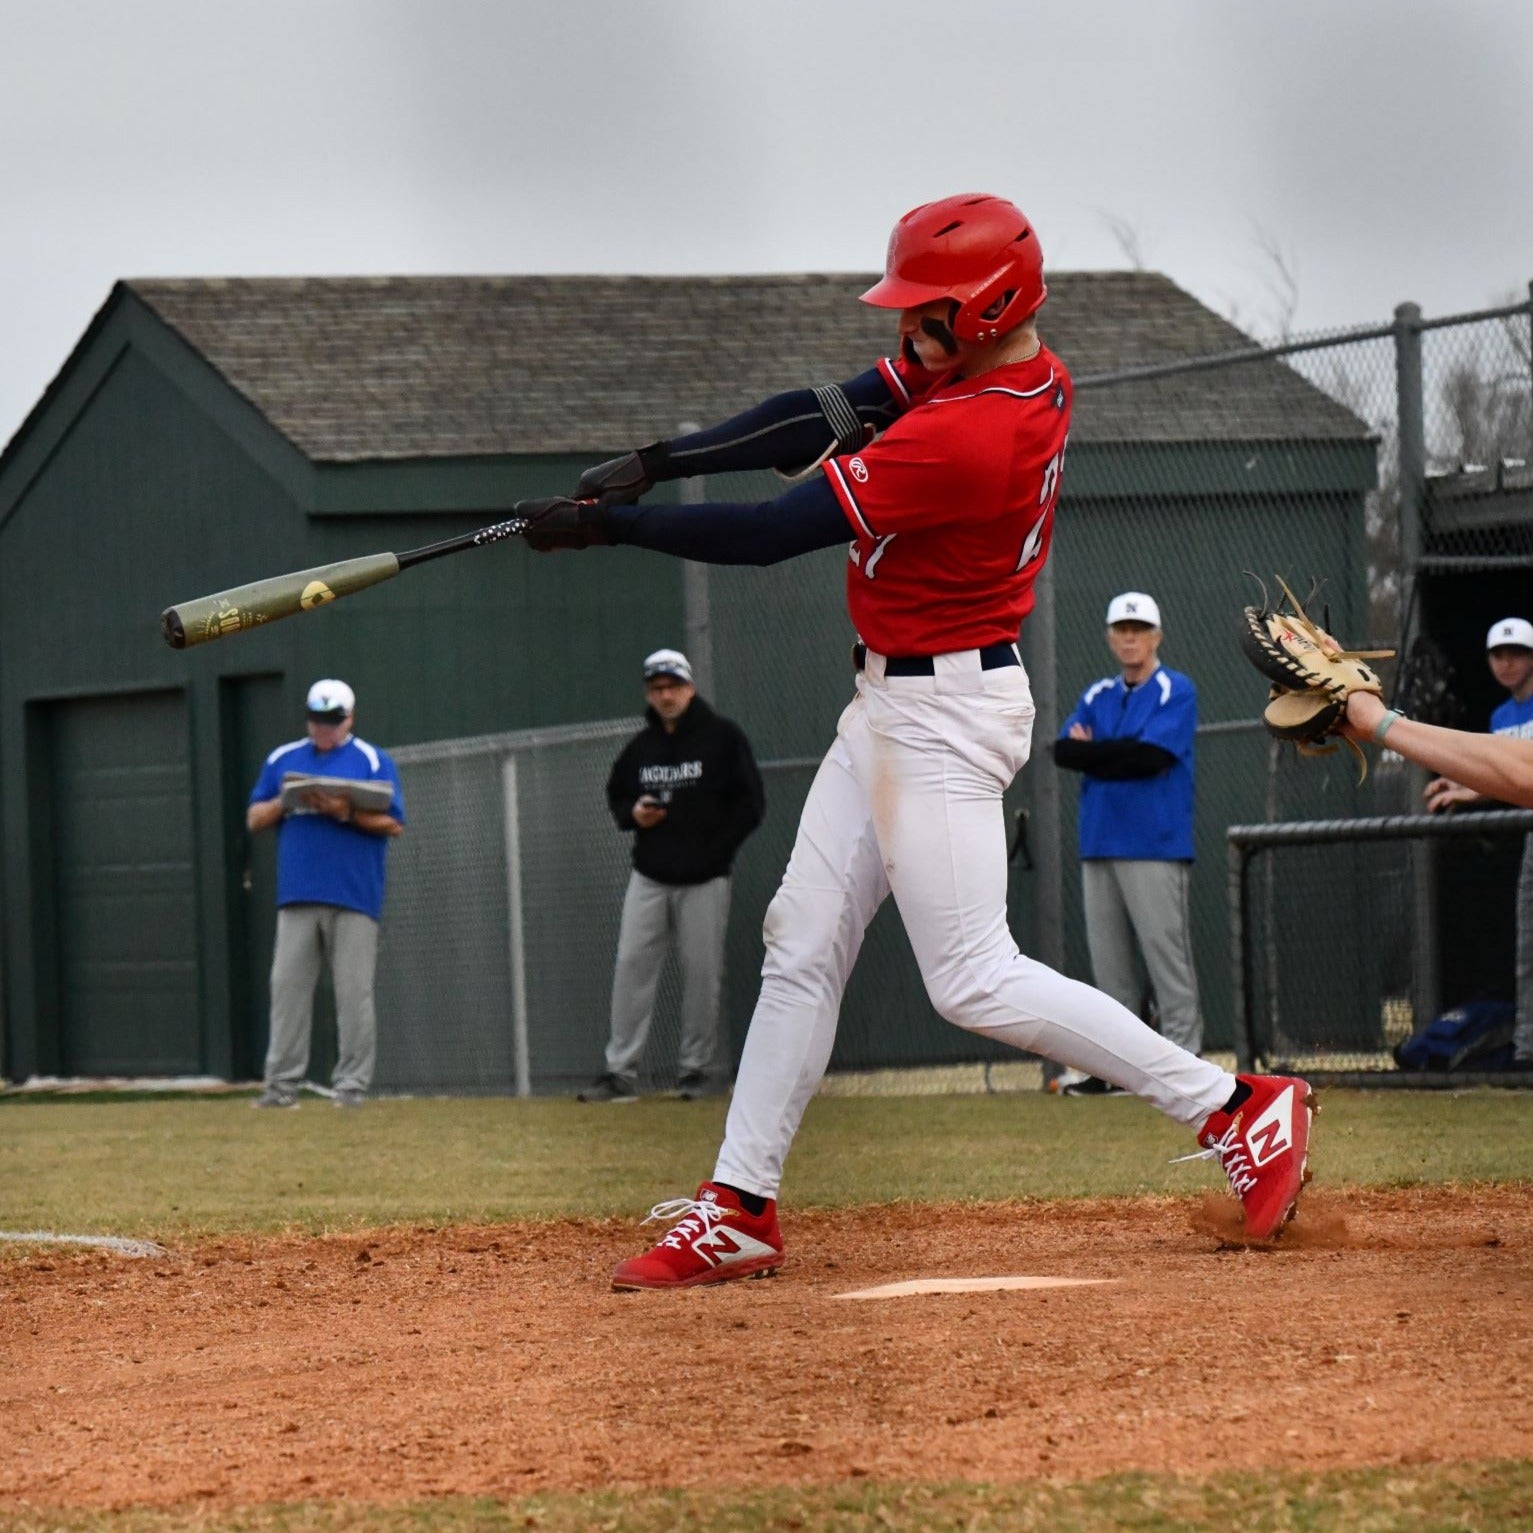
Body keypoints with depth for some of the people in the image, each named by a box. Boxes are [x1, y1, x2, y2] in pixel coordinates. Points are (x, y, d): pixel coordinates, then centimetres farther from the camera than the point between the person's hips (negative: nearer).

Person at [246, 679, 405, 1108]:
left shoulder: (372, 761, 5)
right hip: (296, 896, 3)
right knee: (287, 989, 0)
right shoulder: (282, 759, 16)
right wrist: (286, 802, -5)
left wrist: (345, 812, -16)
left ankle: (352, 1084, -1)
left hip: (354, 897, -3)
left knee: (353, 993, -4)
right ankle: (283, 1084, 1)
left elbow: (392, 824, -2)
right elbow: (255, 818, 15)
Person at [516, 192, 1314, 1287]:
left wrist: (602, 525, -16)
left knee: (976, 980, -7)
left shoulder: (962, 438, -27)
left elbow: (769, 535, -24)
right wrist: (655, 464, -4)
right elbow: (824, 415, 5)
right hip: (891, 702, 10)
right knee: (802, 947, 10)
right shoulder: (1029, 376, 1)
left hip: (945, 711, -10)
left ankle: (1235, 1108, 0)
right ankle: (739, 1209, 13)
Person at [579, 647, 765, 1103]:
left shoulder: (723, 738, -3)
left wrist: (714, 851, -12)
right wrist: (632, 814, -1)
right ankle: (621, 1073, -3)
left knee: (701, 972, -1)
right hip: (648, 878, 4)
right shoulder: (640, 747, 9)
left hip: (704, 881, -4)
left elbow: (750, 804, -4)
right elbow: (616, 795, 23)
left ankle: (698, 1069, 9)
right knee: (631, 967, -3)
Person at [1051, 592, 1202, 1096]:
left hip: (1155, 844, -6)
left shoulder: (1176, 692, -1)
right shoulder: (1096, 696, 17)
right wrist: (1121, 756, -9)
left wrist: (1092, 752, -3)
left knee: (1166, 952, -9)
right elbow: (1063, 751, 4)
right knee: (1109, 961, 7)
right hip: (1099, 843, 6)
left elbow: (1152, 755, -15)